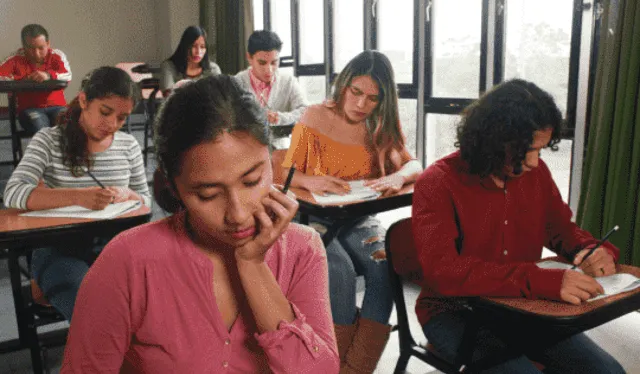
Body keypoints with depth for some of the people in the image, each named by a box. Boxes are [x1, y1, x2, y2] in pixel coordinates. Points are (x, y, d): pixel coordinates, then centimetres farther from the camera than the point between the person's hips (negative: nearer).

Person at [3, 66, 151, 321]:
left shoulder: (129, 146, 6)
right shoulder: (49, 141, -3)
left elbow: (145, 201, 15)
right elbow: (13, 194, -17)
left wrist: (127, 195, -11)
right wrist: (78, 197, -34)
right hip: (59, 249, -3)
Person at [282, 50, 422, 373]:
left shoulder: (381, 125, 7)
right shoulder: (314, 118, -3)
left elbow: (414, 165, 3)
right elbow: (286, 174, -2)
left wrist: (398, 177, -22)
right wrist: (310, 181, -26)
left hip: (360, 220, 3)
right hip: (316, 218, -3)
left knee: (386, 264, -28)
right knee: (340, 269, -33)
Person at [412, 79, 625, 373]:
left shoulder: (536, 172, 1)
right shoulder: (438, 183, -18)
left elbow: (562, 230, 15)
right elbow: (443, 271, -30)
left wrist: (597, 251, -10)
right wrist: (544, 282, -38)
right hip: (455, 312, -5)